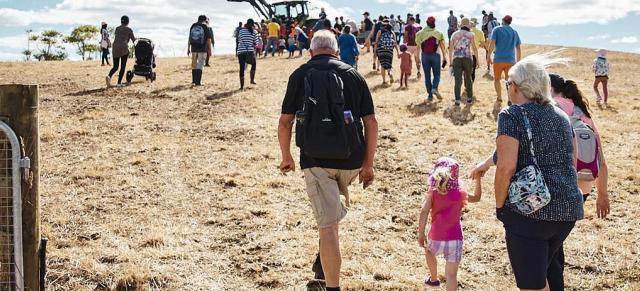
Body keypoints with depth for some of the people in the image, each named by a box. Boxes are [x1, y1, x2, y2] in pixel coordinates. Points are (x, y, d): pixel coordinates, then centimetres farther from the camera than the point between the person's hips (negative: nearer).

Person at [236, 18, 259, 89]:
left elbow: (238, 41, 9)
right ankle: (252, 80, 19)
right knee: (253, 65, 25)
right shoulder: (254, 32, 1)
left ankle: (242, 86, 3)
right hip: (250, 51, -2)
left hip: (240, 51, 2)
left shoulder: (241, 31, 7)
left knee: (242, 68, 4)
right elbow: (256, 43, 2)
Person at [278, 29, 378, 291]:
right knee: (336, 203, 31)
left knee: (327, 226, -2)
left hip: (315, 159, -3)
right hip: (351, 160, 3)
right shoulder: (354, 75, 8)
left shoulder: (300, 75, 3)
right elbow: (371, 122, 5)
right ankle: (323, 260, 33)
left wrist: (286, 157, 16)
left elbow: (285, 122, 1)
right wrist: (368, 164, 11)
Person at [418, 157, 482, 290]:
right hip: (454, 239, -1)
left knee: (428, 250, 36)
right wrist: (478, 178, 23)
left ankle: (433, 279, 51)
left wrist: (421, 234, -8)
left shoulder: (432, 191, -3)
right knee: (451, 274, -2)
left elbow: (424, 211, -14)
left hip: (436, 238, 1)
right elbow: (477, 198, 19)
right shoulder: (459, 192, 0)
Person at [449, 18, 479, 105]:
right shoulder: (470, 34, 3)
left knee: (458, 80, -4)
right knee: (468, 79, 17)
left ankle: (457, 100, -16)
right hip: (467, 58, -1)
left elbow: (450, 49, 7)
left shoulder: (454, 34, 9)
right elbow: (474, 48, -2)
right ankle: (469, 98, 25)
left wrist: (450, 61, 12)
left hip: (456, 59, 1)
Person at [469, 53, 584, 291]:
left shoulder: (512, 115, -8)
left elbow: (507, 167, -19)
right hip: (568, 210, 8)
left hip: (529, 211, -7)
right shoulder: (562, 117, 13)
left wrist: (499, 206, -4)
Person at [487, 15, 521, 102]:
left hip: (499, 59, -3)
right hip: (511, 60, 3)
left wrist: (488, 56, -3)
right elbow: (518, 49, 15)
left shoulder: (497, 30, 1)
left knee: (497, 79, 15)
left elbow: (492, 44, -9)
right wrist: (518, 61, 21)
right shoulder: (514, 32, 14)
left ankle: (499, 97, 13)